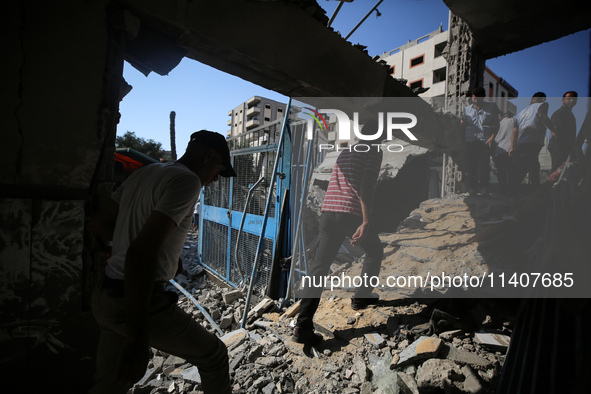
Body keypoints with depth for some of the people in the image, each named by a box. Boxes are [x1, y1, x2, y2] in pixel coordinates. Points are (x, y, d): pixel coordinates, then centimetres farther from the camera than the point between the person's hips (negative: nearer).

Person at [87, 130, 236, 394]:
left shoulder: (144, 173, 9)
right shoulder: (187, 180, -17)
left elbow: (97, 224, 15)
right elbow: (141, 252, -28)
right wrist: (138, 338, -24)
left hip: (106, 296, 9)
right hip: (141, 303, -9)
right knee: (214, 355, 12)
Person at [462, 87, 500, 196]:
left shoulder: (492, 107, 10)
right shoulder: (467, 109, 17)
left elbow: (496, 125, 7)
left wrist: (492, 137, -6)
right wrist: (462, 123, -1)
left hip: (485, 140, -2)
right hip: (470, 140, 2)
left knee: (484, 164, -10)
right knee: (470, 163, -3)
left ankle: (484, 187, 0)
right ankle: (472, 187, 5)